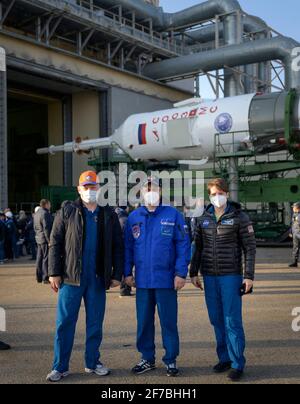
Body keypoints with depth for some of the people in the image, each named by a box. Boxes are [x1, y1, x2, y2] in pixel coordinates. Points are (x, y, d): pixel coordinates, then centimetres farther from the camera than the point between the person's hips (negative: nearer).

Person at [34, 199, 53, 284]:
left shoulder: (36, 214, 14)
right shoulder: (45, 214, -16)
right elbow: (46, 228, -21)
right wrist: (49, 241, -20)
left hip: (38, 239, 9)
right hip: (45, 239, -9)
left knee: (39, 258, 12)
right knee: (46, 258, -5)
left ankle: (39, 277, 18)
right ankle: (45, 278, -4)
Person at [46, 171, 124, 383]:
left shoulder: (109, 214, 7)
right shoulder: (67, 211, 2)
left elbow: (118, 246, 8)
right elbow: (55, 243, 0)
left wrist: (117, 274, 2)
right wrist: (55, 273, -6)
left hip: (98, 279, 2)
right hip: (71, 277, -2)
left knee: (95, 323, 10)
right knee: (65, 323, 2)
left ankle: (93, 362, 24)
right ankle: (60, 367, 13)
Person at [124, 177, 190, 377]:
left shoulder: (173, 215, -3)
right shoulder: (134, 217, 6)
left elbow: (183, 245, -5)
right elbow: (128, 247, 9)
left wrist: (181, 273, -10)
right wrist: (128, 273, 5)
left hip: (166, 280, -3)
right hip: (142, 280, 3)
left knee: (169, 321, 6)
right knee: (144, 322, 12)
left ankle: (171, 360, 20)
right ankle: (147, 359, 26)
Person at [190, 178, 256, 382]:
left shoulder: (239, 217, -4)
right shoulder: (205, 218, 8)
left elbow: (250, 248, -5)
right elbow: (199, 247, 13)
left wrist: (249, 276, -10)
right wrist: (194, 272, 9)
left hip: (231, 276, -4)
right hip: (209, 276, 4)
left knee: (232, 321, -3)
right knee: (217, 319, 10)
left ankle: (238, 364, 6)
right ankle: (224, 358, 23)